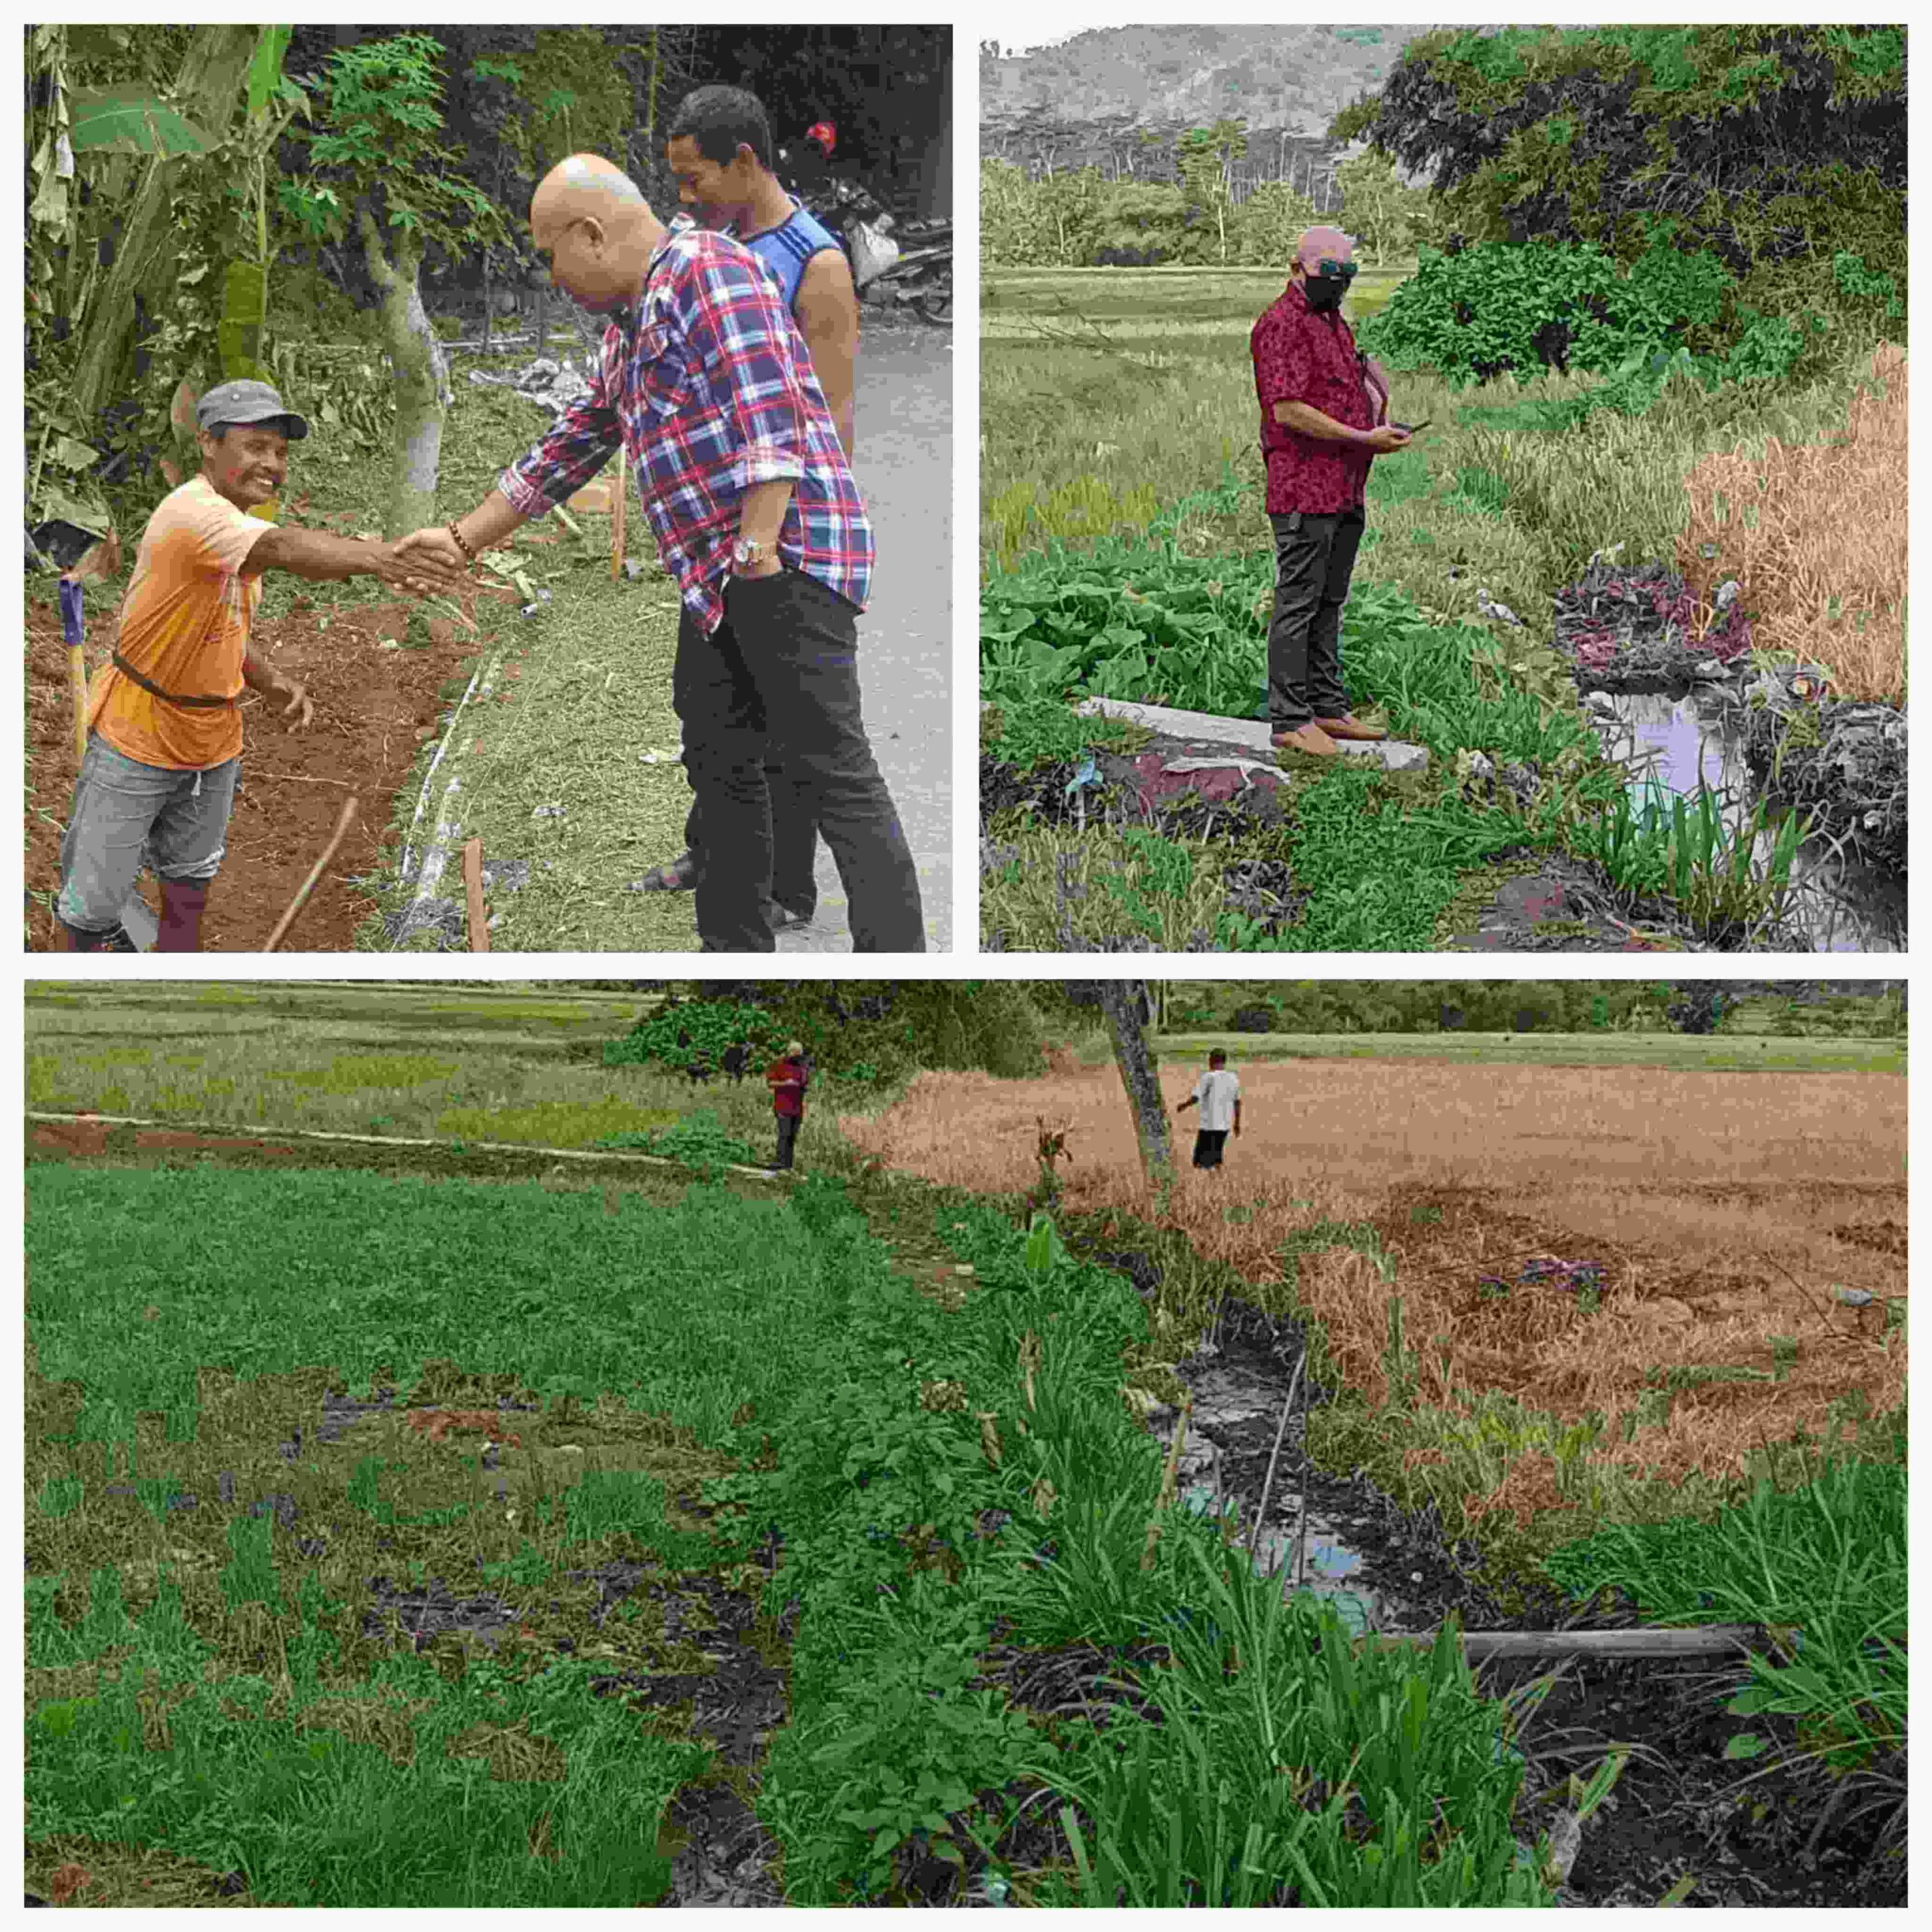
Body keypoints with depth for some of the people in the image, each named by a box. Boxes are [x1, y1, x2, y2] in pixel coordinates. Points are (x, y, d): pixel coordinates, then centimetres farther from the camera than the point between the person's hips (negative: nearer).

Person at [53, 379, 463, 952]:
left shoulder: (237, 523, 3)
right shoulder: (191, 512, -29)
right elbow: (284, 549, -49)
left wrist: (271, 682, -5)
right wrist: (380, 559, -65)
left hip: (213, 740, 9)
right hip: (137, 739, -8)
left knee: (190, 879, 25)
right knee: (95, 901, 5)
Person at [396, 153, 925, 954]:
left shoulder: (708, 267, -7)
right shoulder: (628, 328, 24)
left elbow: (768, 412, -18)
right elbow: (567, 451, 31)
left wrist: (758, 549, -23)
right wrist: (462, 540, 31)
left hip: (784, 560, -10)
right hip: (716, 583, 10)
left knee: (834, 772, -12)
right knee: (720, 767, 11)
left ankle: (897, 956, -11)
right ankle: (734, 948, 19)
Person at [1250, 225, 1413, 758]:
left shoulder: (1333, 322, 20)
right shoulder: (1283, 324, -12)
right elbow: (1288, 410, -20)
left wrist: (1379, 432, 11)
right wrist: (1364, 439, -18)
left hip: (1345, 491, 10)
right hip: (1304, 488, -10)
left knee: (1329, 603, 14)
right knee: (1298, 603, -6)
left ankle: (1328, 709, 21)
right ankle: (1290, 719, -2)